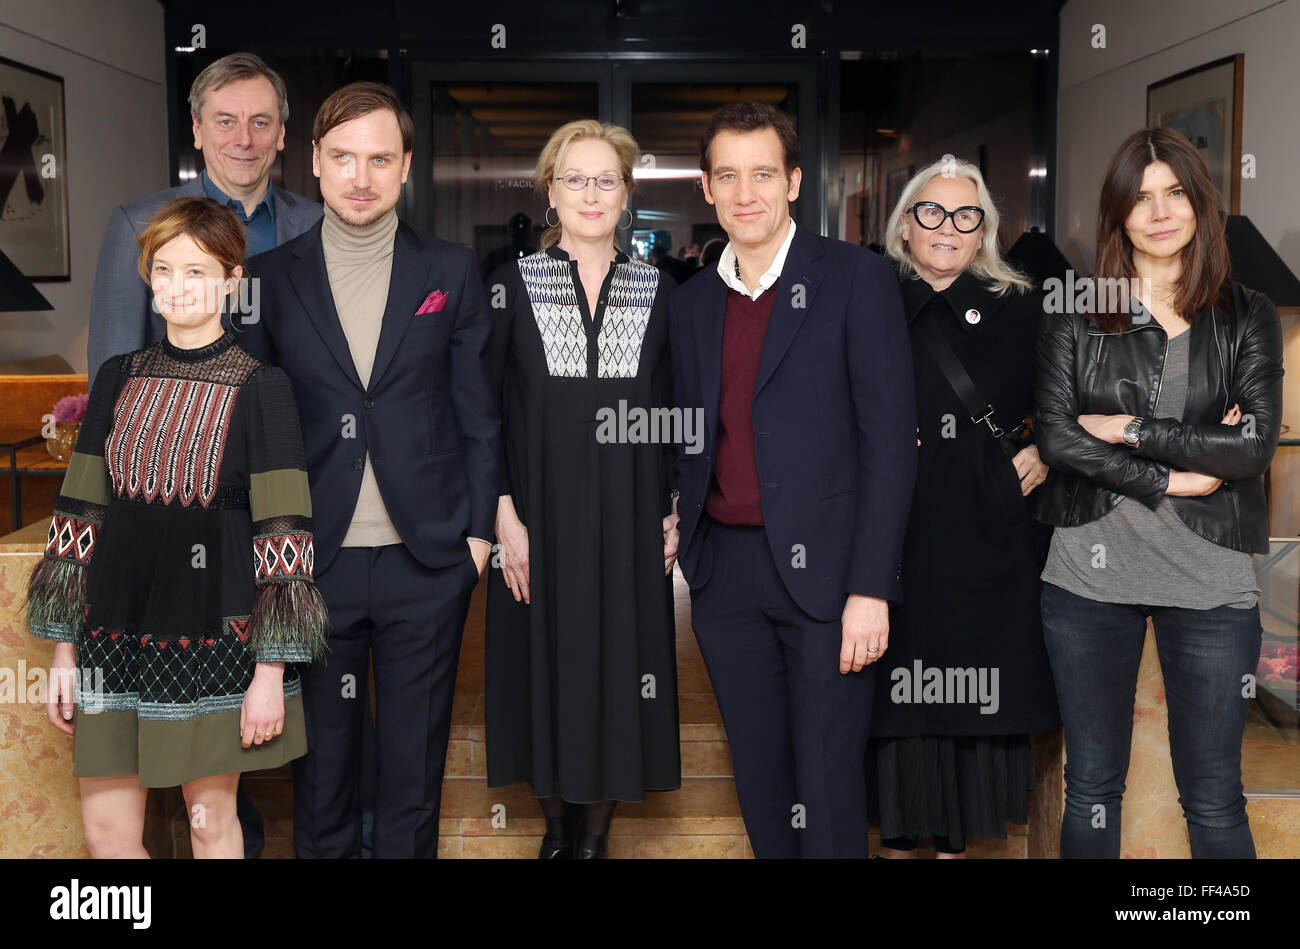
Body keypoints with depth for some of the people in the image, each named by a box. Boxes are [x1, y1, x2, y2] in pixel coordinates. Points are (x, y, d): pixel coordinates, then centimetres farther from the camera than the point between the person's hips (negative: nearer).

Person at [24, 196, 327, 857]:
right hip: (116, 625, 4)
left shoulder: (259, 387, -5)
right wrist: (63, 653, 8)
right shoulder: (119, 379, 8)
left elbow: (281, 537, -8)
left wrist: (271, 672, -11)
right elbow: (81, 517, 9)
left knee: (211, 820, 8)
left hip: (214, 624, -4)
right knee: (106, 830, 7)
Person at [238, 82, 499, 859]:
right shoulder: (271, 278, 3)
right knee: (321, 759, 12)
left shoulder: (453, 272, 4)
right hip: (314, 563, 0)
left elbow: (477, 412, 5)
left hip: (428, 561, 0)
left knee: (415, 765, 11)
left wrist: (478, 528, 1)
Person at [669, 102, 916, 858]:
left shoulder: (856, 278, -3)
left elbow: (890, 438, -8)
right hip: (725, 572, 5)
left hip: (825, 568, -4)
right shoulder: (690, 303, 13)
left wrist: (870, 588, -14)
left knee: (827, 790, 0)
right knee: (760, 782, 13)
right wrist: (683, 544, 1)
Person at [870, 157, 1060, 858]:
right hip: (892, 535, 0)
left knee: (972, 694, 5)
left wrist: (1044, 451, -1)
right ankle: (897, 835, 20)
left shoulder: (1020, 309, 6)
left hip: (988, 540, 1)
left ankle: (956, 837, 22)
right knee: (895, 694, 3)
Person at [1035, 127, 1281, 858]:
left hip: (1210, 579, 0)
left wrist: (1130, 429, -9)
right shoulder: (1076, 314, 4)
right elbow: (1056, 436, -7)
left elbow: (1256, 447, -7)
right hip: (1091, 572, 1)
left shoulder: (1248, 317, 4)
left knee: (1214, 801, 7)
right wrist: (1172, 477, -11)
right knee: (1091, 790, 11)